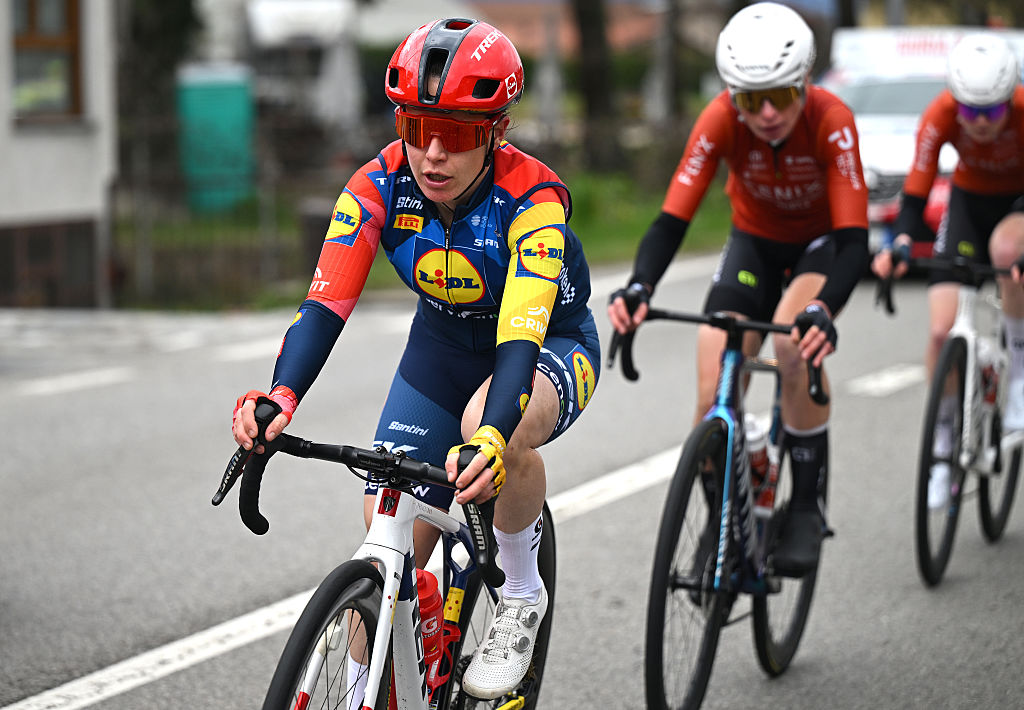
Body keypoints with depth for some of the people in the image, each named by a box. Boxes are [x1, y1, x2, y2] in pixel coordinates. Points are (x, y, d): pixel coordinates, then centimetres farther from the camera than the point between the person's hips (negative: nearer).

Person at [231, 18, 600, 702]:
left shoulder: (531, 198, -33)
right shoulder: (380, 185, -23)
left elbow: (519, 338, -45)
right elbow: (327, 304, -31)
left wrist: (491, 438, -63)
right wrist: (281, 396, -51)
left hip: (550, 345, -4)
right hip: (444, 345, 4)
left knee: (491, 422, -38)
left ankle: (523, 594, -12)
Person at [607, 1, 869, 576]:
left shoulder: (831, 122, -32)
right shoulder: (721, 121, -27)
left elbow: (853, 239, -37)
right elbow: (672, 219, -29)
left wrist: (823, 310, -57)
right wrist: (638, 290, -49)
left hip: (822, 241, -2)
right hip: (756, 241, 2)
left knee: (795, 337, -34)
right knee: (713, 395, -14)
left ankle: (807, 507, -19)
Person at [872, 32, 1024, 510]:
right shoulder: (940, 117, -27)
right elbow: (915, 195, -26)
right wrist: (900, 246, -45)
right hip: (970, 198, 2)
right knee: (942, 329, -13)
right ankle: (943, 443, 7)